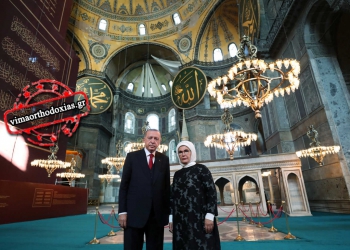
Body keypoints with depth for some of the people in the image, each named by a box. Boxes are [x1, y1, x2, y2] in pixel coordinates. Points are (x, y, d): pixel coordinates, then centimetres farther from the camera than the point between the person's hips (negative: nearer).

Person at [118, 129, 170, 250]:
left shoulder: (164, 159, 6)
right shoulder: (132, 156, 2)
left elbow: (167, 186, 5)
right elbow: (124, 185, 0)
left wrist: (167, 212, 3)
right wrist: (122, 211, -5)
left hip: (157, 214, 2)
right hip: (134, 213, -1)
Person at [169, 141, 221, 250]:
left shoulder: (202, 169, -2)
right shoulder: (177, 174, 13)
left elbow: (212, 192, -8)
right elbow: (173, 197, 14)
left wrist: (209, 216, -15)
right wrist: (171, 219, 9)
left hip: (200, 219, -5)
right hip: (180, 221, 5)